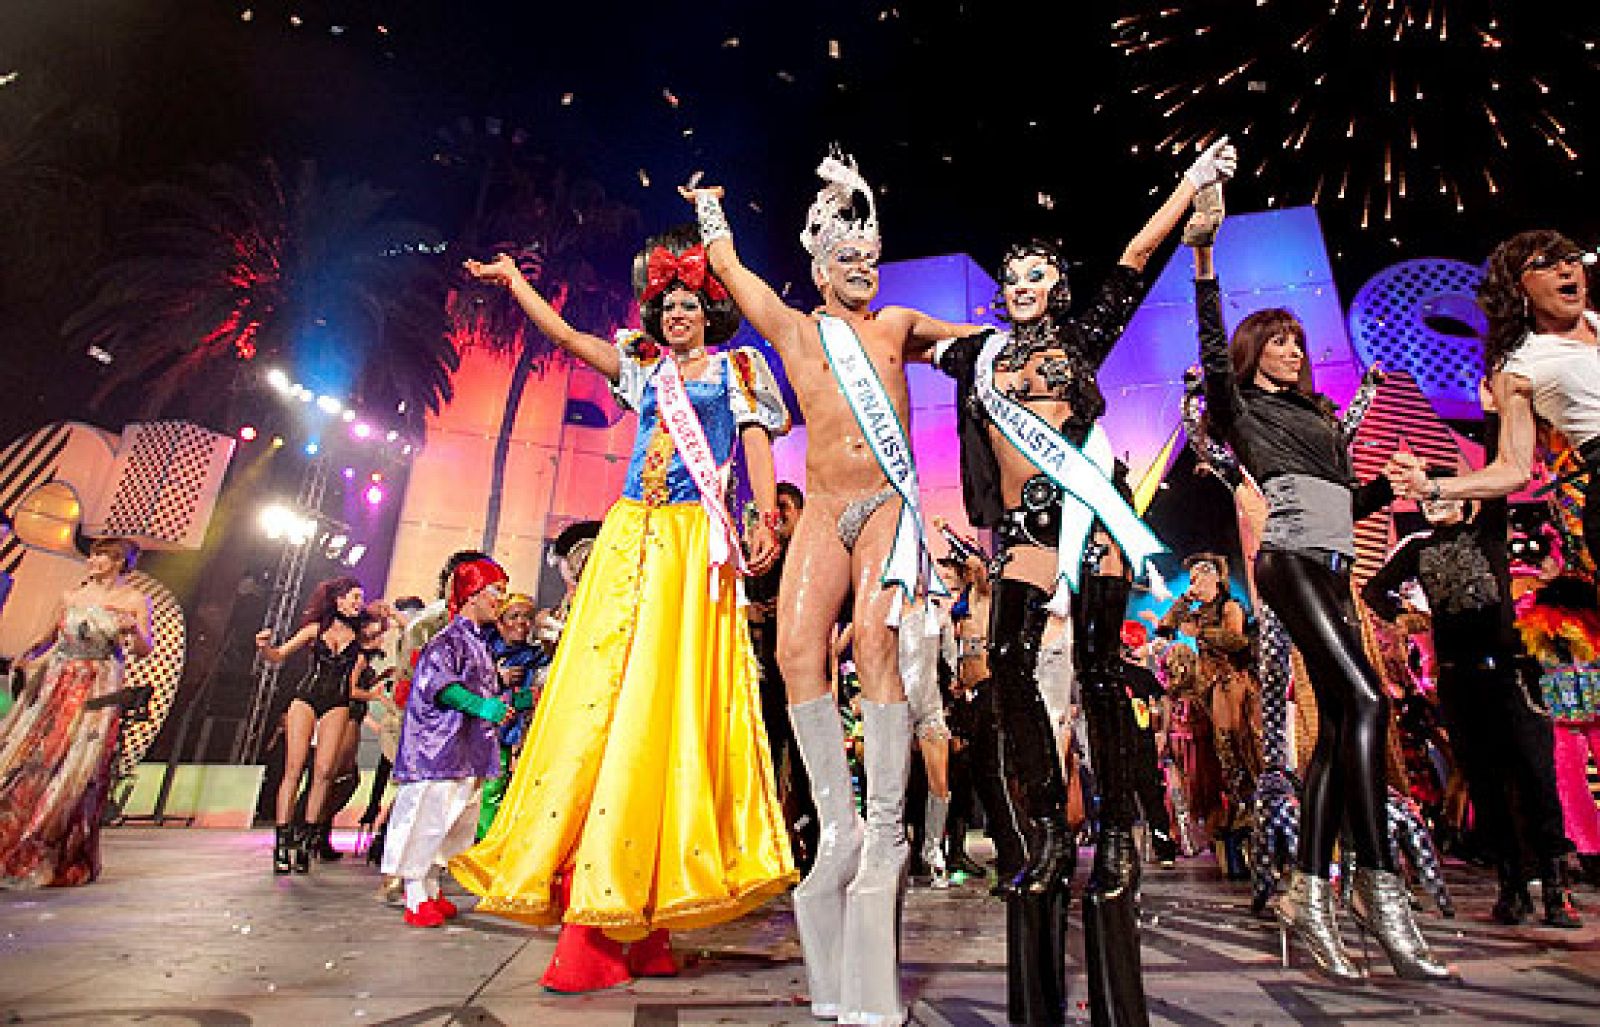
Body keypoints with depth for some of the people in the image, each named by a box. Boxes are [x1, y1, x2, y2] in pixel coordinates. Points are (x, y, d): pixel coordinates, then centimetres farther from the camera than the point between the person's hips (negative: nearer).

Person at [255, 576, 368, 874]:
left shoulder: (360, 637, 10)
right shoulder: (315, 629, 9)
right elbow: (278, 656, 10)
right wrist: (264, 647, -9)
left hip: (337, 705, 0)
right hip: (305, 698, 0)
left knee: (324, 772, -7)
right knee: (294, 768, -9)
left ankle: (306, 841, 1)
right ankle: (282, 841, -6)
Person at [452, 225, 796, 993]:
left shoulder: (736, 368, 14)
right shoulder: (644, 370, 24)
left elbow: (757, 442, 2)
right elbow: (566, 336, 29)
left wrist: (766, 516, -12)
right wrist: (514, 280, 34)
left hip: (693, 541, -4)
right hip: (630, 536, 5)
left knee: (664, 698, -12)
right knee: (602, 691, -6)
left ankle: (614, 927, -9)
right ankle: (618, 918, -1)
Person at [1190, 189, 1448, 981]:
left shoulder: (1320, 418, 28)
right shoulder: (1241, 409, 9)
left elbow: (1349, 503, 27)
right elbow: (1214, 354, -10)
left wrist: (1393, 482, 9)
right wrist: (1205, 263, -13)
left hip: (1334, 567, 7)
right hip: (1289, 557, -7)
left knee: (1338, 725, -1)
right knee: (1365, 701, -19)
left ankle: (1309, 893, 1)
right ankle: (1377, 883, -13)